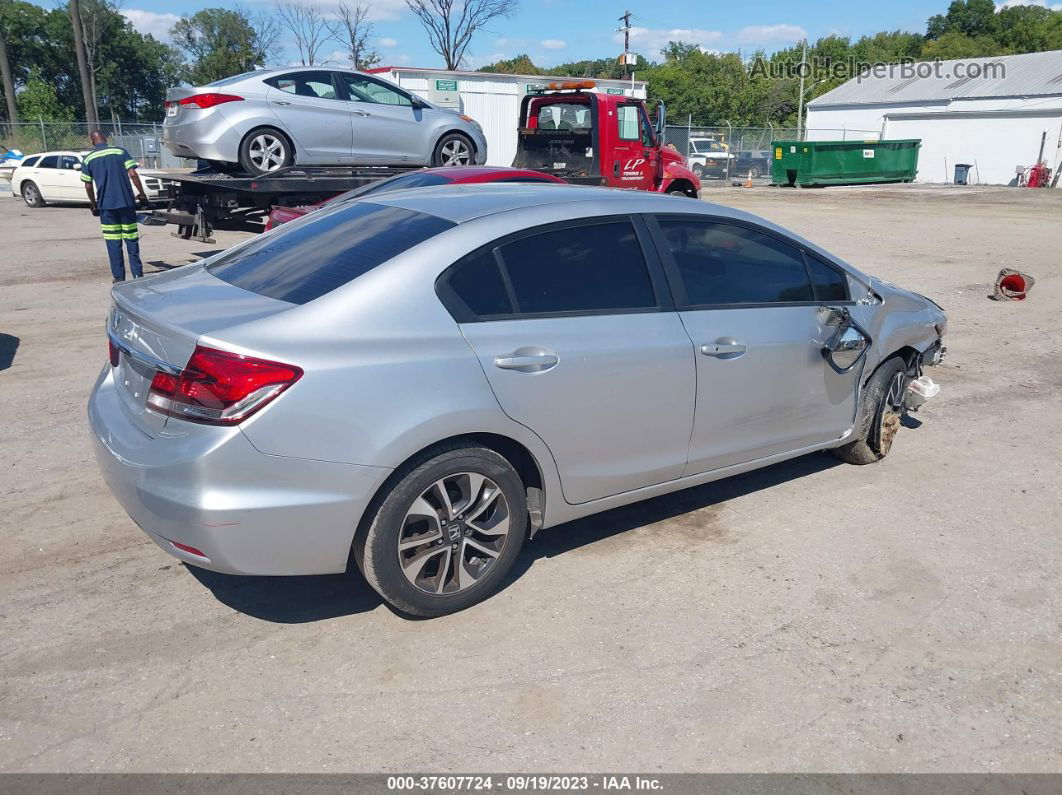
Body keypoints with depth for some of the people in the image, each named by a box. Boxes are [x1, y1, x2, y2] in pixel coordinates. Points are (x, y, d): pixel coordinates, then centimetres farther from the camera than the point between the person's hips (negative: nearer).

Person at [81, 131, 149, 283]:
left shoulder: (88, 159, 5)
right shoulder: (120, 151, 2)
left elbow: (88, 186, 5)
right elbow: (132, 174, -7)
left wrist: (94, 205, 17)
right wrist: (142, 193, 1)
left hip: (106, 205, 1)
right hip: (126, 202, 0)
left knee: (113, 242, 5)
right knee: (131, 239, 5)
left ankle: (119, 277, 5)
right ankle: (137, 274, 3)